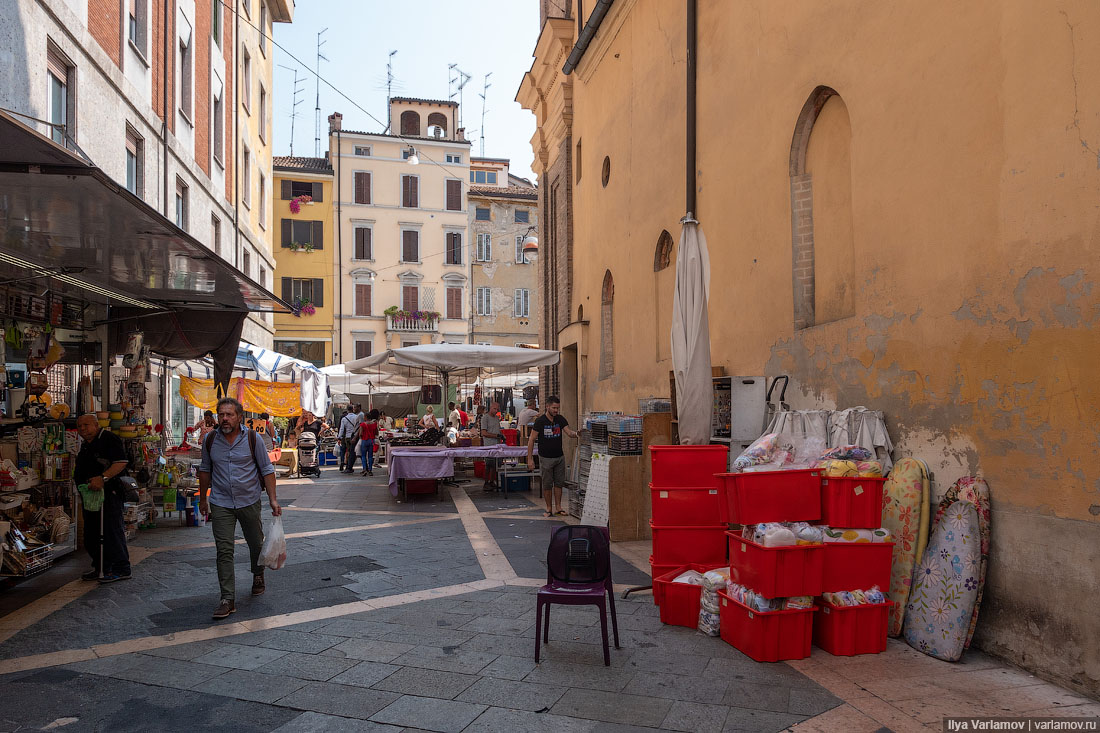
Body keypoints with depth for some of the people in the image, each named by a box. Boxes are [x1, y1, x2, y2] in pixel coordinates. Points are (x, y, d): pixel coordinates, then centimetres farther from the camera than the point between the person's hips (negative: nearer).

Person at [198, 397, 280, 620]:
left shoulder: (253, 439, -7)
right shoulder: (210, 441, 0)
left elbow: (267, 470, -2)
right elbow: (205, 470, 14)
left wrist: (273, 500, -7)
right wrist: (203, 499, 16)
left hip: (249, 501, 0)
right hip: (220, 503, 1)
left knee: (256, 544, 14)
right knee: (224, 550, -6)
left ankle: (258, 577, 42)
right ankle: (228, 598, -1)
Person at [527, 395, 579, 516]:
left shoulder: (560, 420, 3)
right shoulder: (540, 421, -10)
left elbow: (569, 432, -5)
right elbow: (531, 440, -8)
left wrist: (576, 433, -30)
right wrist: (530, 459, -12)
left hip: (559, 457, 4)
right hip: (546, 458, -4)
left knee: (559, 483, 7)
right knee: (547, 485, 2)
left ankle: (558, 507, 16)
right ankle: (549, 509, 13)